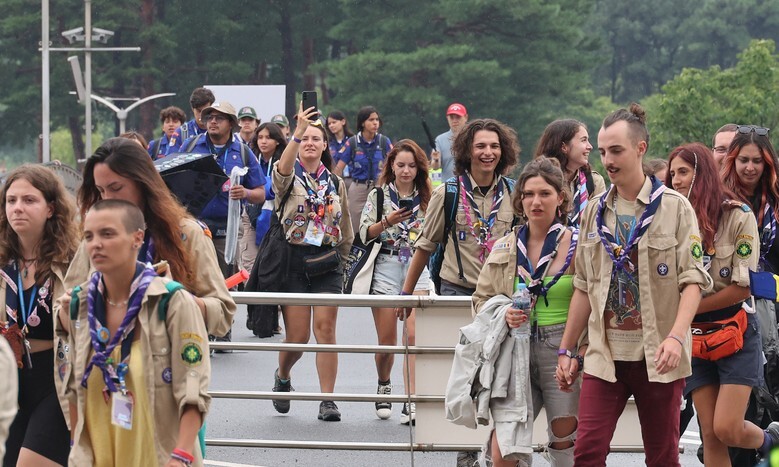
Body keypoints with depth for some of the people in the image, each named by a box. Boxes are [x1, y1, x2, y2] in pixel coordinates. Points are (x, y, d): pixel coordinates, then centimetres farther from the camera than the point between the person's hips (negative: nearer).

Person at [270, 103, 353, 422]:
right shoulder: (289, 176, 1)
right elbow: (283, 169, -26)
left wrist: (340, 257, 11)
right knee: (297, 336, -4)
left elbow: (346, 231, 20)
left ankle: (328, 400, -4)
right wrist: (297, 132, -37)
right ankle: (282, 377, 28)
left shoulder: (335, 183, 13)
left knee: (325, 327, -7)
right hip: (293, 258, -3)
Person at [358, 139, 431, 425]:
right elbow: (364, 234, -2)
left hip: (417, 268, 1)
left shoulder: (426, 198, 11)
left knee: (413, 336, -15)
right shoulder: (378, 195, 5)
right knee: (387, 341, 2)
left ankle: (411, 402, -16)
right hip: (385, 266, -1)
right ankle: (384, 386, 31)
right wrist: (387, 222, -17)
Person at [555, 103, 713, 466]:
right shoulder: (594, 212, 11)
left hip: (657, 355, -3)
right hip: (604, 354, 3)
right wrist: (566, 350, 13)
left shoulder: (674, 208, -1)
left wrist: (676, 336, -22)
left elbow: (692, 280, -7)